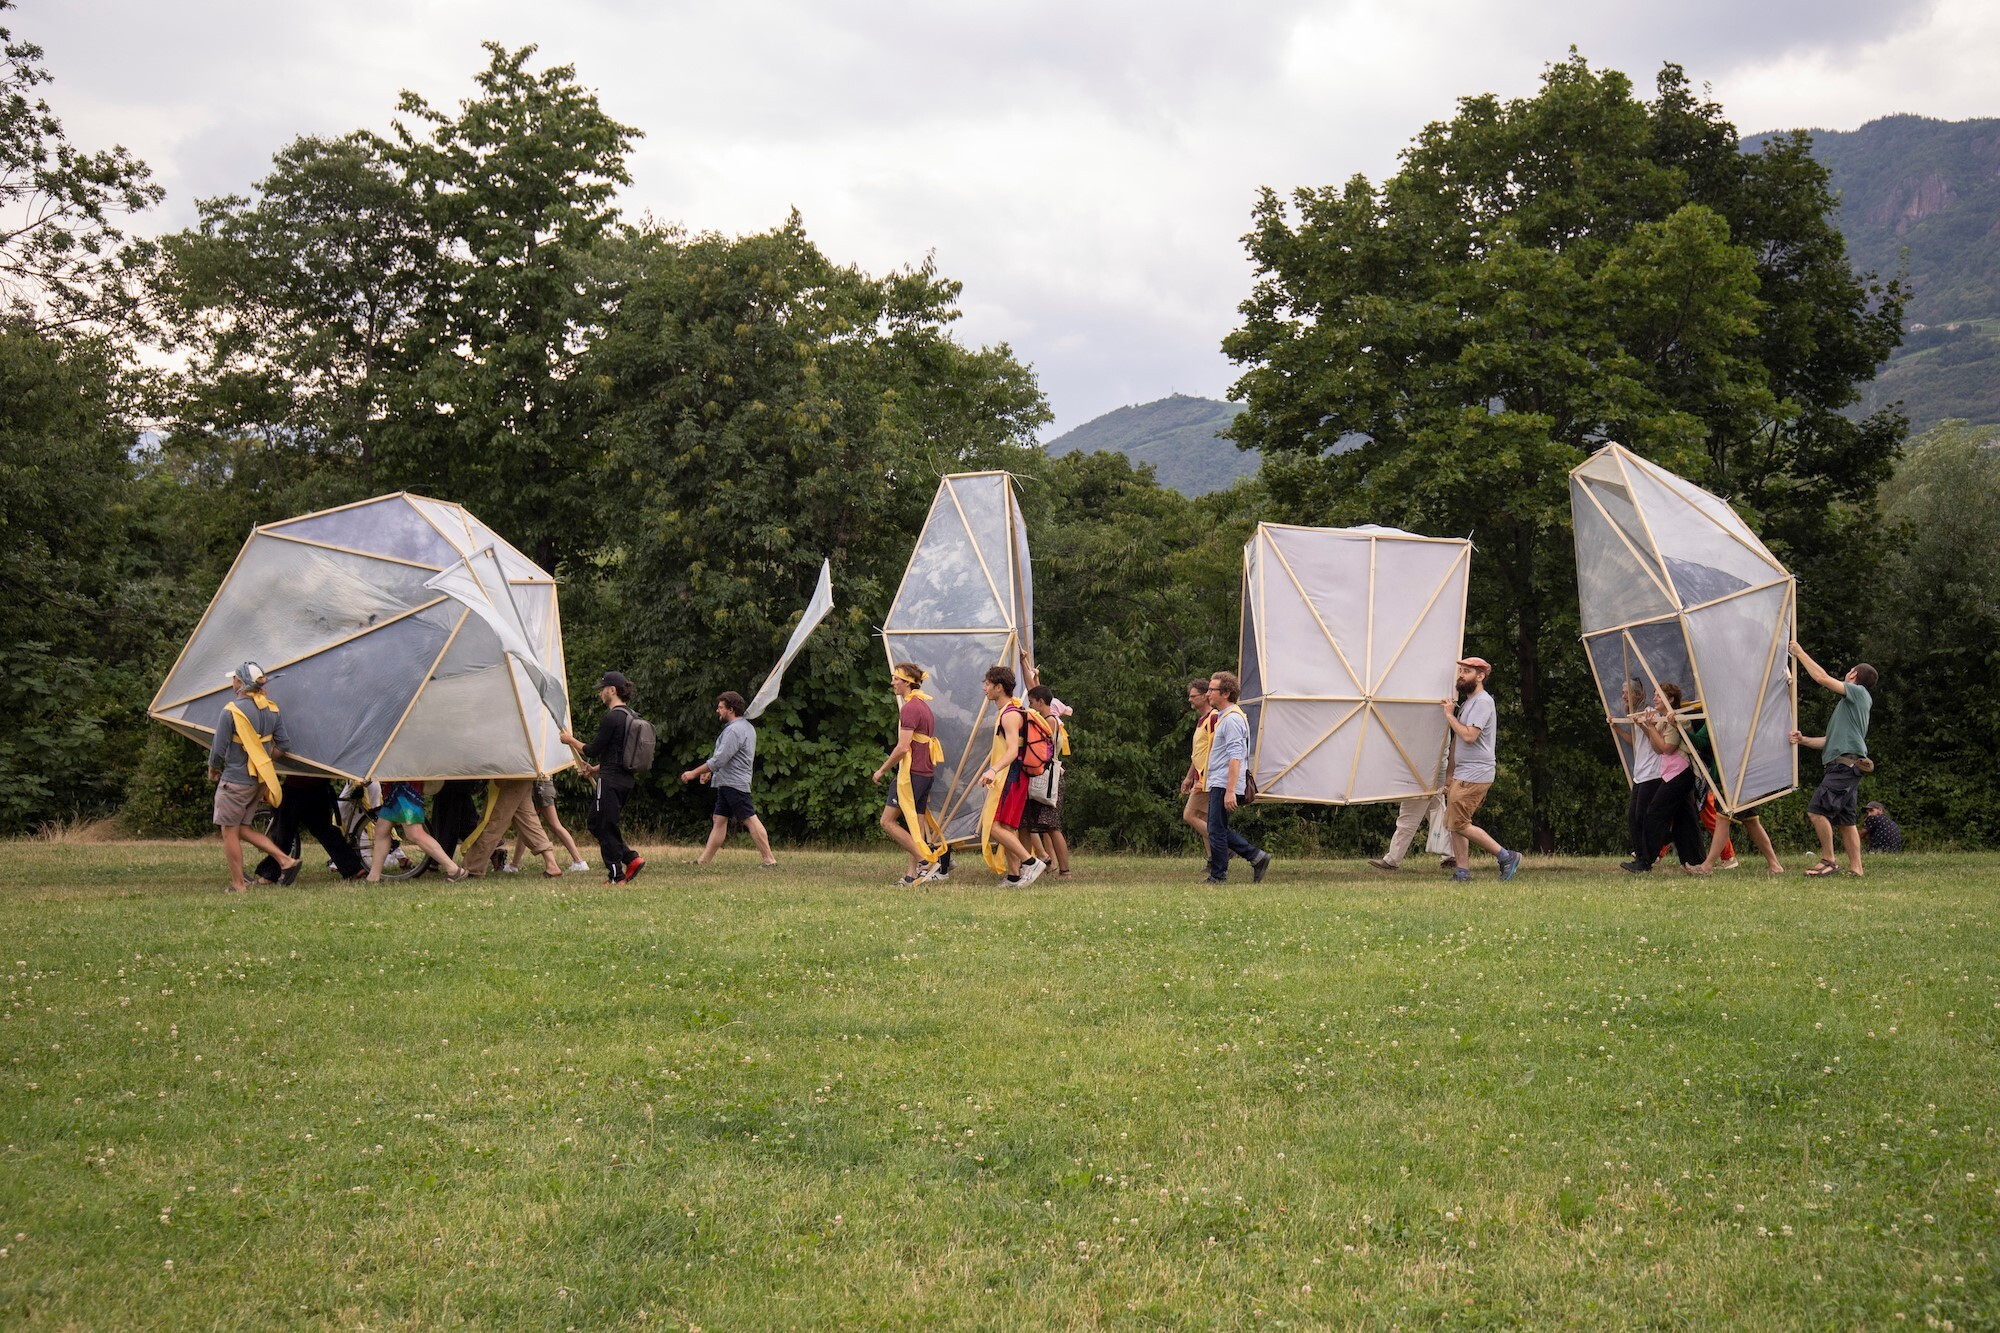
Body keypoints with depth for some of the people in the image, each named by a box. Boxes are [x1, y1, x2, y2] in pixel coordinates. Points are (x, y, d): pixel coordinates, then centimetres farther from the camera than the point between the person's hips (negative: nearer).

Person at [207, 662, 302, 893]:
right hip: (260, 780, 7)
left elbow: (218, 749, -12)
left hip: (235, 780, -7)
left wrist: (213, 772, 6)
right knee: (242, 828, 18)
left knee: (229, 832, 5)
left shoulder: (231, 711, -17)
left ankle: (238, 885, 7)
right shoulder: (270, 708, 4)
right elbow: (284, 745, 7)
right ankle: (285, 860, 7)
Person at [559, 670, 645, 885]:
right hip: (627, 779, 9)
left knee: (604, 826, 1)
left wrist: (570, 741, 3)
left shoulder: (611, 718, -16)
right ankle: (632, 859, 9)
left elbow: (593, 750, -12)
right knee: (595, 823, 18)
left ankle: (616, 876, 4)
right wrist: (596, 769, 21)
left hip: (611, 781, -9)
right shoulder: (631, 716, 13)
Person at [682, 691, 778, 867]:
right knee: (719, 820, 10)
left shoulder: (734, 730, -17)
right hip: (727, 783, 11)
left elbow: (719, 759, -21)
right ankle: (703, 860, 13)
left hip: (734, 783, -11)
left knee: (750, 819, -11)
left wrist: (694, 772, -14)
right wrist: (710, 771, 26)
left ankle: (769, 860, -12)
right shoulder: (746, 726, 17)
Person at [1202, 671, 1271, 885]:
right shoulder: (1222, 716, 18)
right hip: (1218, 784, 10)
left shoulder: (1232, 719, -16)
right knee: (1218, 829, 12)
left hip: (1223, 785, -10)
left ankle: (1218, 876, 3)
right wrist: (1206, 777, 27)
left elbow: (1235, 757, -22)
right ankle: (1256, 857, 14)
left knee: (1217, 830, -5)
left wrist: (1230, 791, -26)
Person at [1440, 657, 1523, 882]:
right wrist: (1451, 776, 22)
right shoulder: (1467, 702, 20)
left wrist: (1449, 715, -12)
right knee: (1453, 823, 7)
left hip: (1474, 775, -10)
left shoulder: (1482, 701, -12)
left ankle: (1505, 857, -5)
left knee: (1459, 824, -12)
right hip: (1463, 774, 10)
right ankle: (1463, 872, 7)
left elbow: (1469, 736, -24)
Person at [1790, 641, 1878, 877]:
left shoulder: (1859, 692, 0)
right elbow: (1830, 741, 23)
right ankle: (1855, 868, 7)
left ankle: (1828, 861, -14)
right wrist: (1803, 740, 8)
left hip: (1846, 765, -10)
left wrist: (1800, 653, 0)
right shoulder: (1849, 703, 27)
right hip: (1844, 766, 10)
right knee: (1846, 819, 8)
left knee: (1817, 810, -16)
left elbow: (1823, 678, -8)